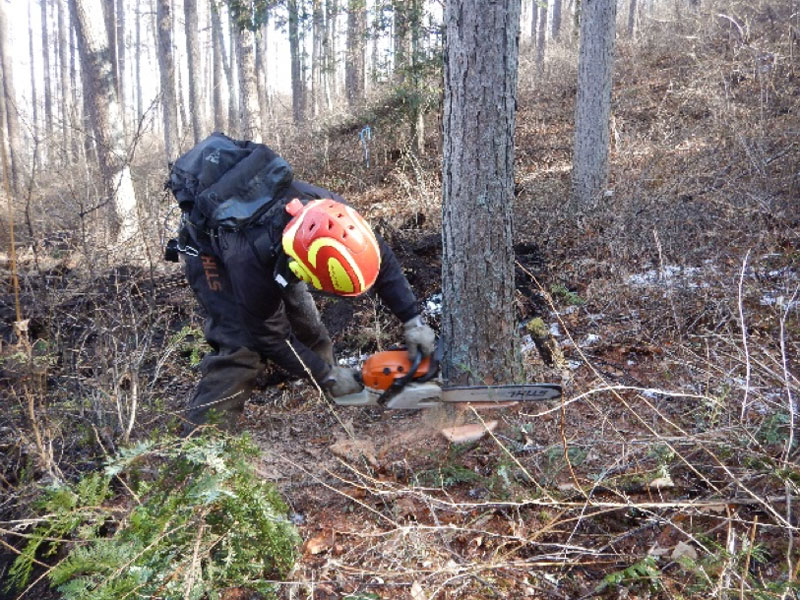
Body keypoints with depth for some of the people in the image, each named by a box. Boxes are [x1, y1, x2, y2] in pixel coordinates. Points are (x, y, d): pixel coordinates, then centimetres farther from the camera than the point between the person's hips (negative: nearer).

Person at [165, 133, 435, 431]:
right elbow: (270, 337, -28)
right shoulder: (250, 261, -44)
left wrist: (413, 320, -20)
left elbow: (381, 259, -17)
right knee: (242, 343, -20)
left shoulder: (328, 212, -34)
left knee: (304, 318, 6)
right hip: (210, 243, -5)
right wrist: (327, 375, -21)